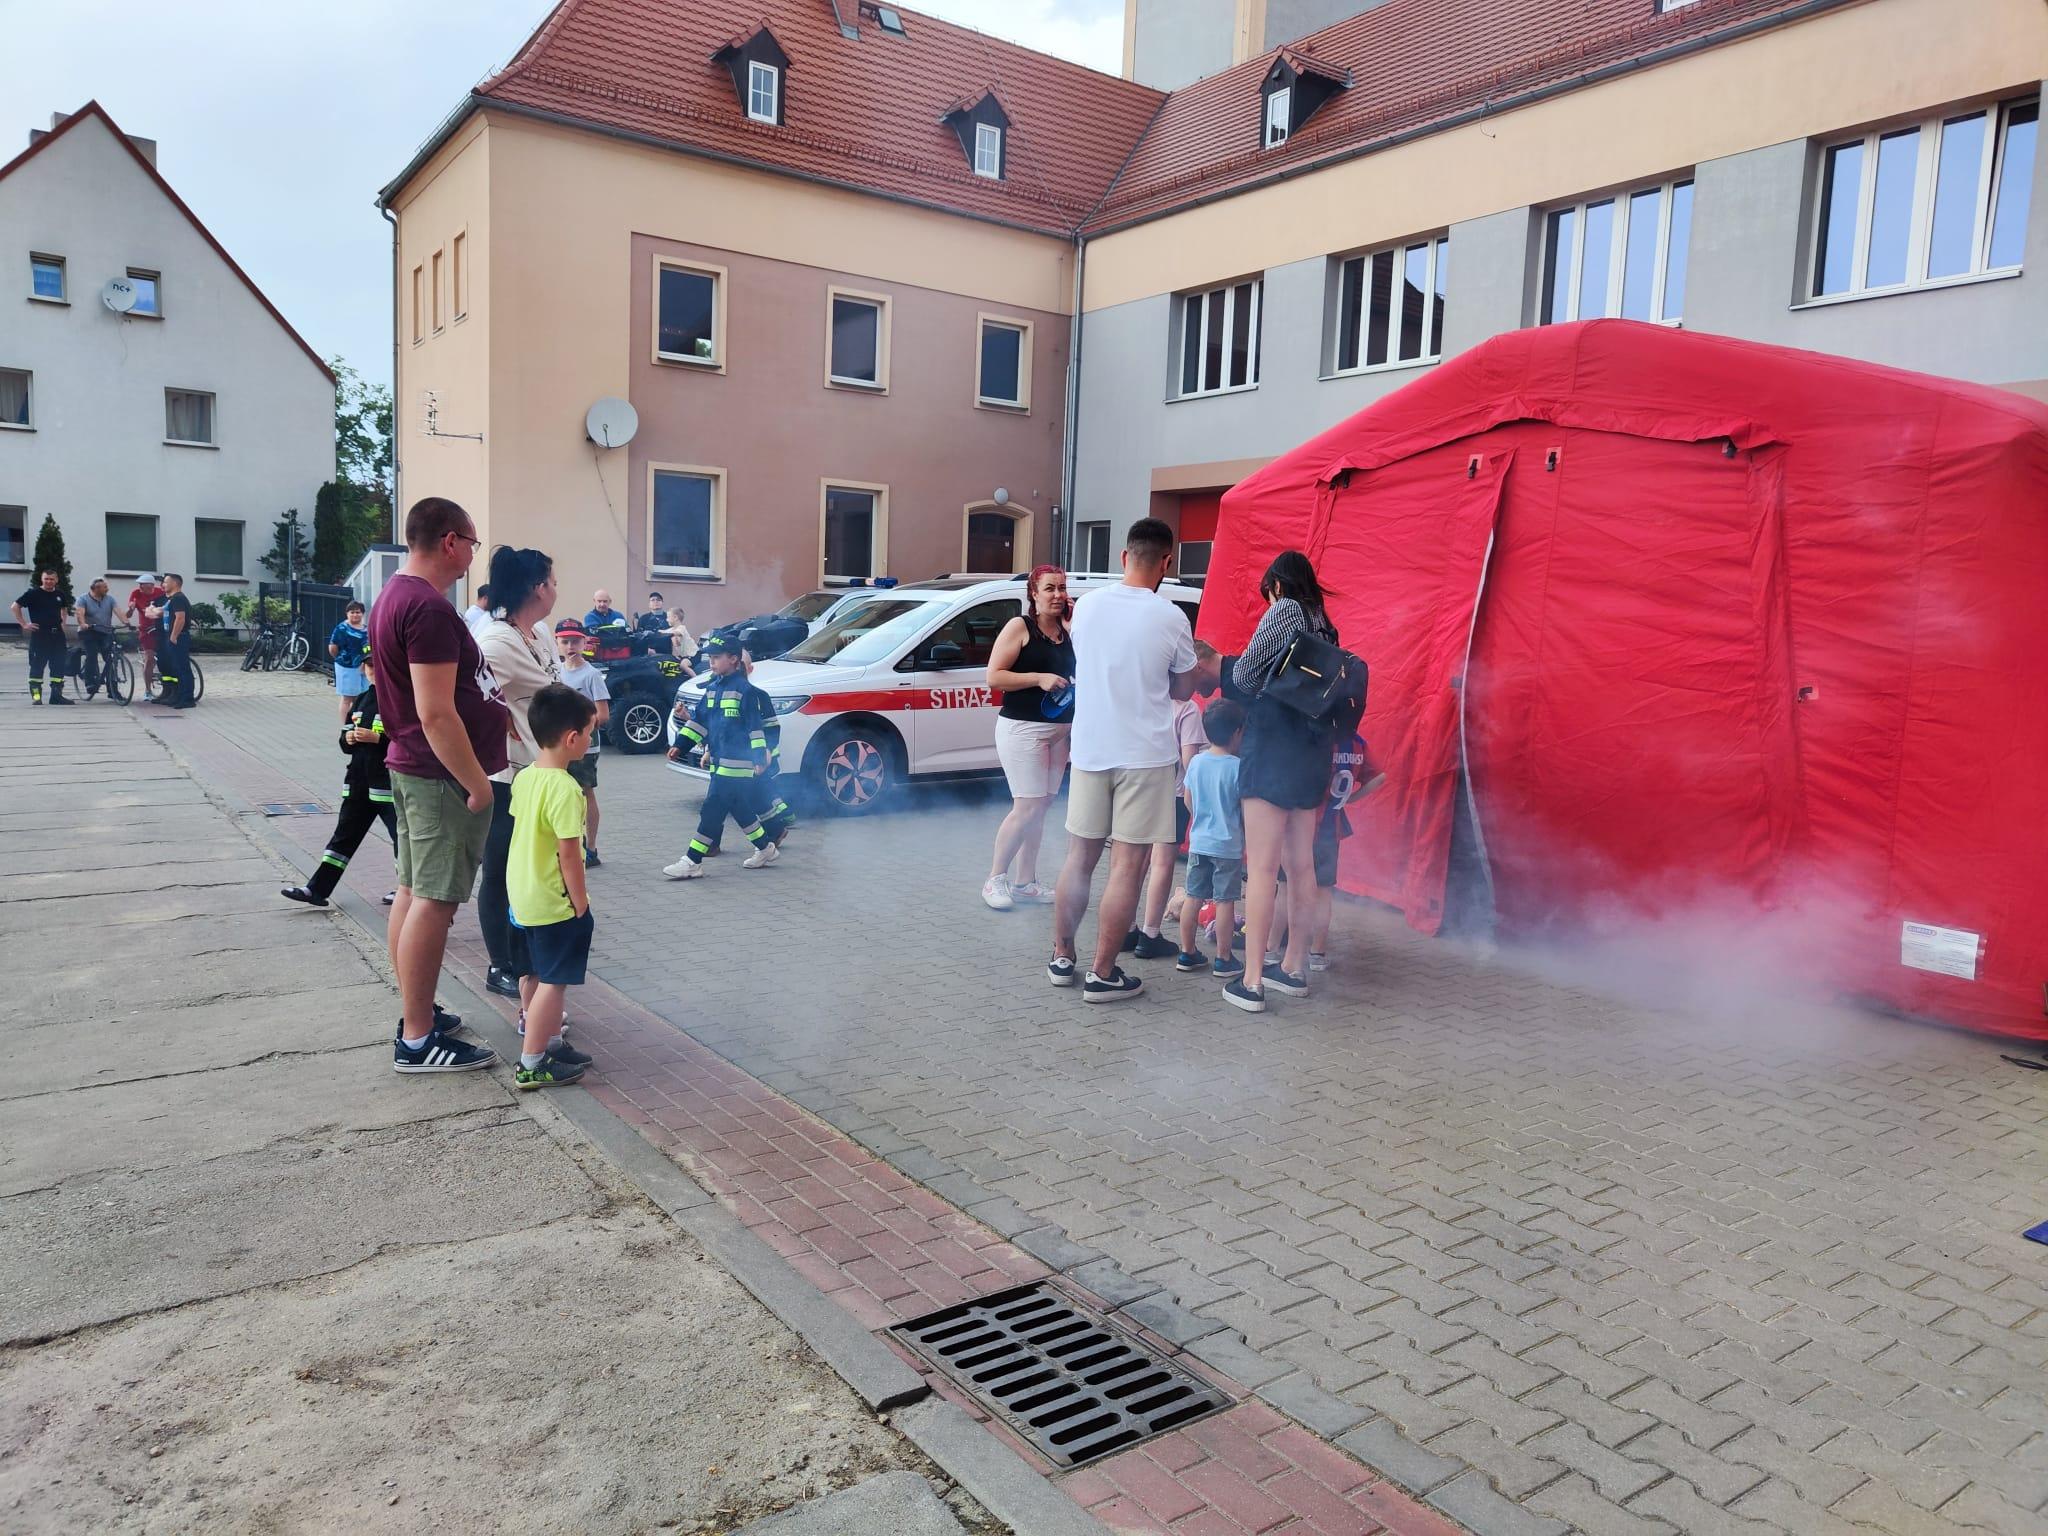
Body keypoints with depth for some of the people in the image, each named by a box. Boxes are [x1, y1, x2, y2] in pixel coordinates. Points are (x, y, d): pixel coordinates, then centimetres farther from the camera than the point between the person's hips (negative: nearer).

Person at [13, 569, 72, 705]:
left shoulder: (60, 595, 11)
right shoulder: (33, 593, -5)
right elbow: (16, 606, -3)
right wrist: (24, 624, -7)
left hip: (57, 634, 5)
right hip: (39, 634, -5)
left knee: (58, 665, 5)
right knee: (37, 665, -2)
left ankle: (56, 695, 11)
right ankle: (36, 696, 1)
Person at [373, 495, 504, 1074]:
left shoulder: (395, 594, 12)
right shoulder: (430, 608, -21)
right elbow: (437, 715, -26)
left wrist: (493, 705, 19)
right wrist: (478, 784, -20)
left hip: (411, 767, 11)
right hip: (442, 774, -11)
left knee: (413, 891, 15)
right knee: (435, 900, -5)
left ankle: (416, 1017, 25)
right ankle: (418, 1041, 1)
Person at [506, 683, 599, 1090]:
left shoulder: (524, 778, 4)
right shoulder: (565, 788, -23)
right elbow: (569, 853, -23)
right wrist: (581, 904, -13)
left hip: (523, 896, 9)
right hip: (554, 903, -9)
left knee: (534, 975, 19)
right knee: (553, 981, -1)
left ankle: (547, 1040, 34)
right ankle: (533, 1064, 3)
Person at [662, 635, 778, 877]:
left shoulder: (744, 690, -11)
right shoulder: (713, 688, 13)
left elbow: (756, 726, -12)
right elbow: (699, 720, 17)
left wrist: (759, 758, -15)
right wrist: (680, 746, 11)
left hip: (736, 762, -8)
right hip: (718, 761, 8)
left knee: (713, 810, -8)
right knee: (739, 809, 15)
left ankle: (692, 862, -7)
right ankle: (765, 849, 30)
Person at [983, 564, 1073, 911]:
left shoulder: (1068, 631, 10)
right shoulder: (1019, 627, -6)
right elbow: (994, 676, -11)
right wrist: (1039, 678, -19)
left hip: (1059, 729, 6)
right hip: (1022, 728, -6)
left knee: (1040, 807, 9)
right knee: (1027, 807, -10)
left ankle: (1025, 882, 18)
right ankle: (995, 879, 4)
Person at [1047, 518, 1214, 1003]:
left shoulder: (1087, 605, 0)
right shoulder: (1170, 618, -10)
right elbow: (1183, 688, 1)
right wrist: (1211, 675, 24)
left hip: (1090, 750, 4)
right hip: (1144, 755, -4)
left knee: (1079, 857, 15)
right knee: (1128, 866, 1)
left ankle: (1062, 958, 22)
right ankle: (1102, 975, 4)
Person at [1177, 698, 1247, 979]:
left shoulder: (1196, 762, 1)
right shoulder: (1238, 767, -14)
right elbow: (1246, 809, -11)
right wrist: (1248, 836, 5)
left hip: (1198, 842, 5)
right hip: (1228, 845, -5)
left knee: (1193, 897, 11)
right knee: (1225, 901, 2)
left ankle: (1187, 953, 18)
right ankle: (1224, 960, 8)